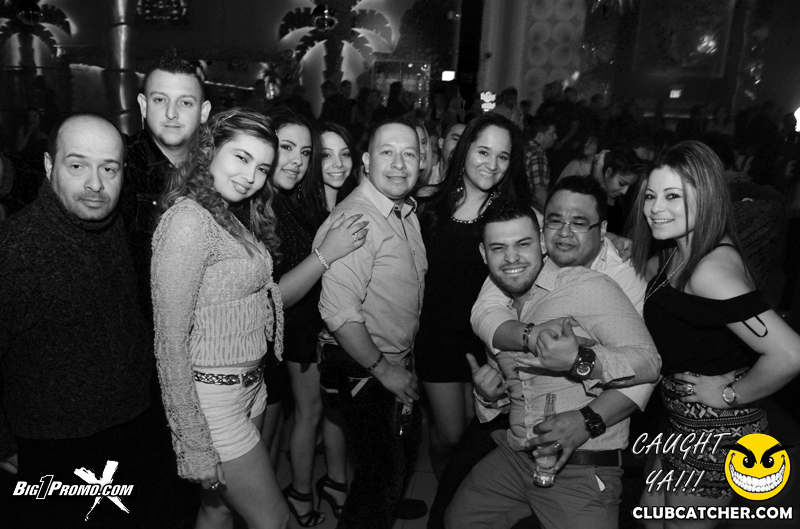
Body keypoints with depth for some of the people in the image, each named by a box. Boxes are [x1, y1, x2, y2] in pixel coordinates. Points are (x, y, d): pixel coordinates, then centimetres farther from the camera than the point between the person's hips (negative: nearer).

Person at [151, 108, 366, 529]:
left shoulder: (233, 219, 8)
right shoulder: (188, 219, -21)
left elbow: (270, 298, 9)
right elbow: (170, 341, -21)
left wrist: (326, 253, 0)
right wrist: (193, 445, -21)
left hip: (249, 385, 8)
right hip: (212, 396, -8)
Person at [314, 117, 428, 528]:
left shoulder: (407, 211, 4)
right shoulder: (354, 219, -26)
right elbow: (338, 312, -31)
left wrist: (404, 362, 10)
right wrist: (383, 369, -20)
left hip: (398, 362, 10)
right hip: (362, 369, -10)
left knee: (407, 444, 29)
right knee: (382, 467, 4)